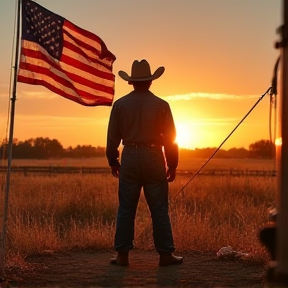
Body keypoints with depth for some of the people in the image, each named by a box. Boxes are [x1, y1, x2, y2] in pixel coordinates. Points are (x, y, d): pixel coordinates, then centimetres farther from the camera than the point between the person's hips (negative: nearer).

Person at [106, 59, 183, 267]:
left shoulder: (120, 104, 2)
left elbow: (113, 137, 5)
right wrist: (172, 165, 8)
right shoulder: (161, 105, -3)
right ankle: (166, 254, 8)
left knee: (126, 208, 7)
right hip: (154, 158, -1)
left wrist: (113, 161, 16)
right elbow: (170, 138, -1)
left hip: (130, 158, 1)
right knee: (159, 209, 4)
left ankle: (123, 254, 8)